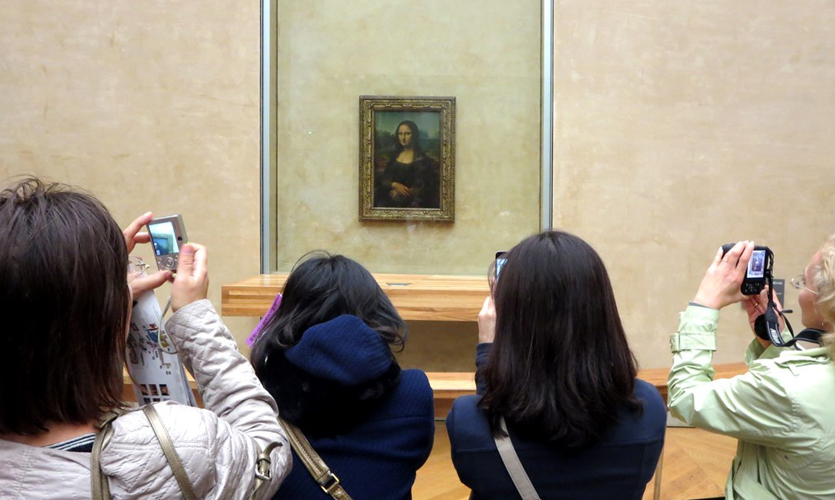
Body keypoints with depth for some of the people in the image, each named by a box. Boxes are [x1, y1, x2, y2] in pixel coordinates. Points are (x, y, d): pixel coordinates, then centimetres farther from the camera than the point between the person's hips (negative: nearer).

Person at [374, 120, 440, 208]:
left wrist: (399, 193, -12)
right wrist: (395, 185, -14)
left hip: (410, 202, -4)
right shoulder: (394, 155, 14)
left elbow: (419, 187, -6)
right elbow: (384, 179, 6)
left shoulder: (421, 159, -2)